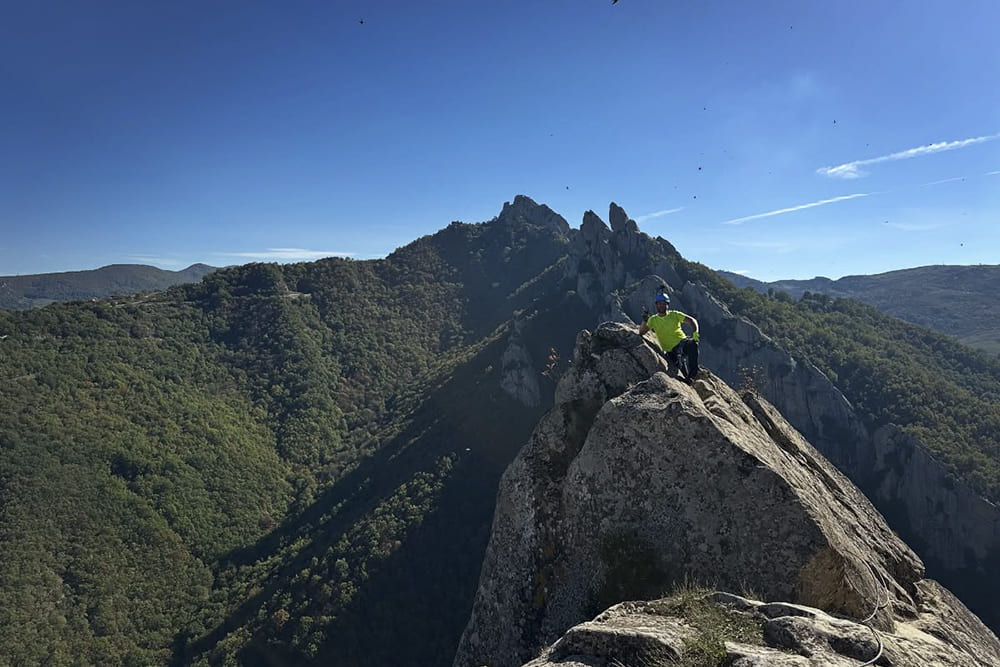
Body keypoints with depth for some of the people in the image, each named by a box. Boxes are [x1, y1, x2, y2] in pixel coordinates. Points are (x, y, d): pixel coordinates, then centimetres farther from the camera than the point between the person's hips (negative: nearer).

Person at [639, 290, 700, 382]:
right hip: (671, 349, 0)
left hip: (683, 342, 0)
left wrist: (696, 332, -18)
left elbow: (691, 320, 1)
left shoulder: (674, 315, 6)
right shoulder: (653, 320, 8)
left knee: (692, 343, -33)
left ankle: (692, 374, -30)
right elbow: (641, 332, 3)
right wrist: (644, 321, -15)